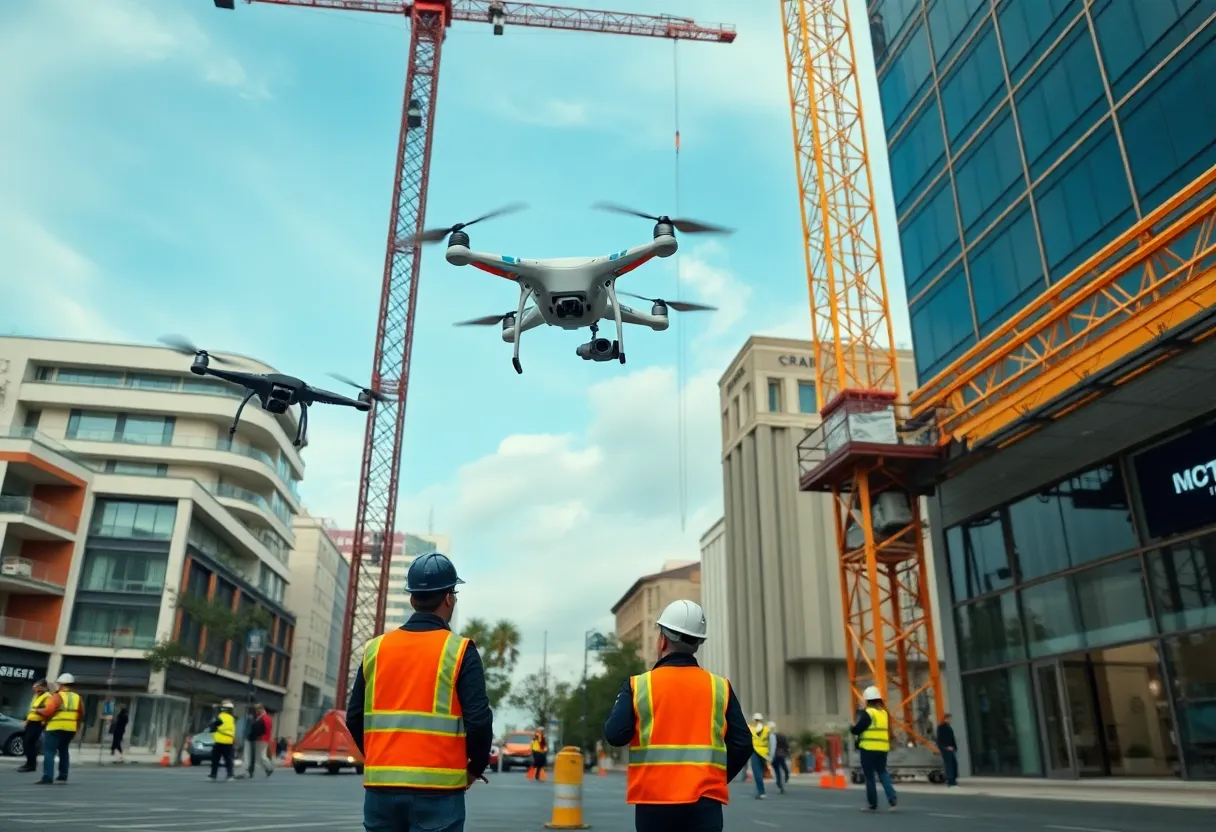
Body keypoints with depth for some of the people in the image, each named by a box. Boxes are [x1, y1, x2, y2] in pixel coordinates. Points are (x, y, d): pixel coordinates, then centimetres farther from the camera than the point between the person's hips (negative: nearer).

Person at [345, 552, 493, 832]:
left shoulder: (375, 648, 6)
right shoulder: (459, 651, -7)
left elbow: (354, 718, 9)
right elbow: (478, 720, -12)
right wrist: (476, 767, 5)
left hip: (381, 786, 4)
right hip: (437, 789, -4)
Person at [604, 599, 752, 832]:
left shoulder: (638, 685, -3)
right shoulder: (720, 687, 3)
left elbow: (614, 735, -9)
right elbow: (742, 744, 1)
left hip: (653, 800, 0)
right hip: (705, 801, 0)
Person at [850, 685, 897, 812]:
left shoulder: (867, 713, -11)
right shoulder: (884, 713, 11)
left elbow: (856, 730, -13)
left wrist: (852, 727, 10)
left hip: (869, 749, -6)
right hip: (883, 748, 6)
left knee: (870, 776, 4)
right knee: (882, 772, 18)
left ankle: (872, 804, 9)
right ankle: (892, 799, 2)